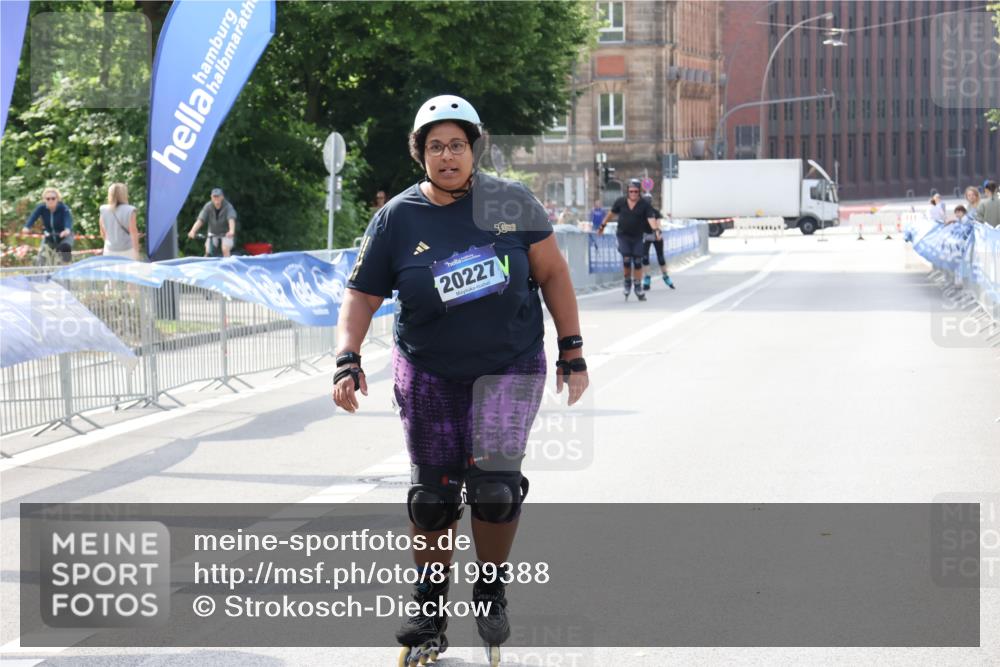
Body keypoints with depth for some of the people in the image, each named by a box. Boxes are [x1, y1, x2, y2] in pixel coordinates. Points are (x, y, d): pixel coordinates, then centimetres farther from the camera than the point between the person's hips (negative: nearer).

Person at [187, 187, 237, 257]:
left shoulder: (228, 206, -23)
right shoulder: (208, 206, -16)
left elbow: (231, 219, -39)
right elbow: (200, 220, -24)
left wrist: (231, 231, -59)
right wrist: (193, 231, -40)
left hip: (226, 234, -3)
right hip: (213, 233, 3)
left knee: (225, 250, -23)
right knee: (208, 252, -12)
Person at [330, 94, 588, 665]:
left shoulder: (512, 203, -6)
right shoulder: (397, 220, -4)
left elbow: (553, 273, 0)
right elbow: (362, 295, -2)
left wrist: (572, 352, -1)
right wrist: (348, 359, -16)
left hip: (510, 366, -1)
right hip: (429, 374, 1)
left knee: (494, 484, -15)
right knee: (433, 493, 4)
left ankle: (491, 590, 10)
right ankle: (430, 609, 21)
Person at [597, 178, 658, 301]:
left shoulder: (645, 205, -9)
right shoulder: (620, 202, -4)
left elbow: (651, 218, -21)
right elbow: (611, 213, 11)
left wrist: (656, 229, -40)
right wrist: (602, 225, 20)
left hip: (637, 237, 0)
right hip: (623, 236, 0)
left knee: (638, 262, 1)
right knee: (626, 260, -14)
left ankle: (638, 287, 14)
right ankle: (627, 282, 9)